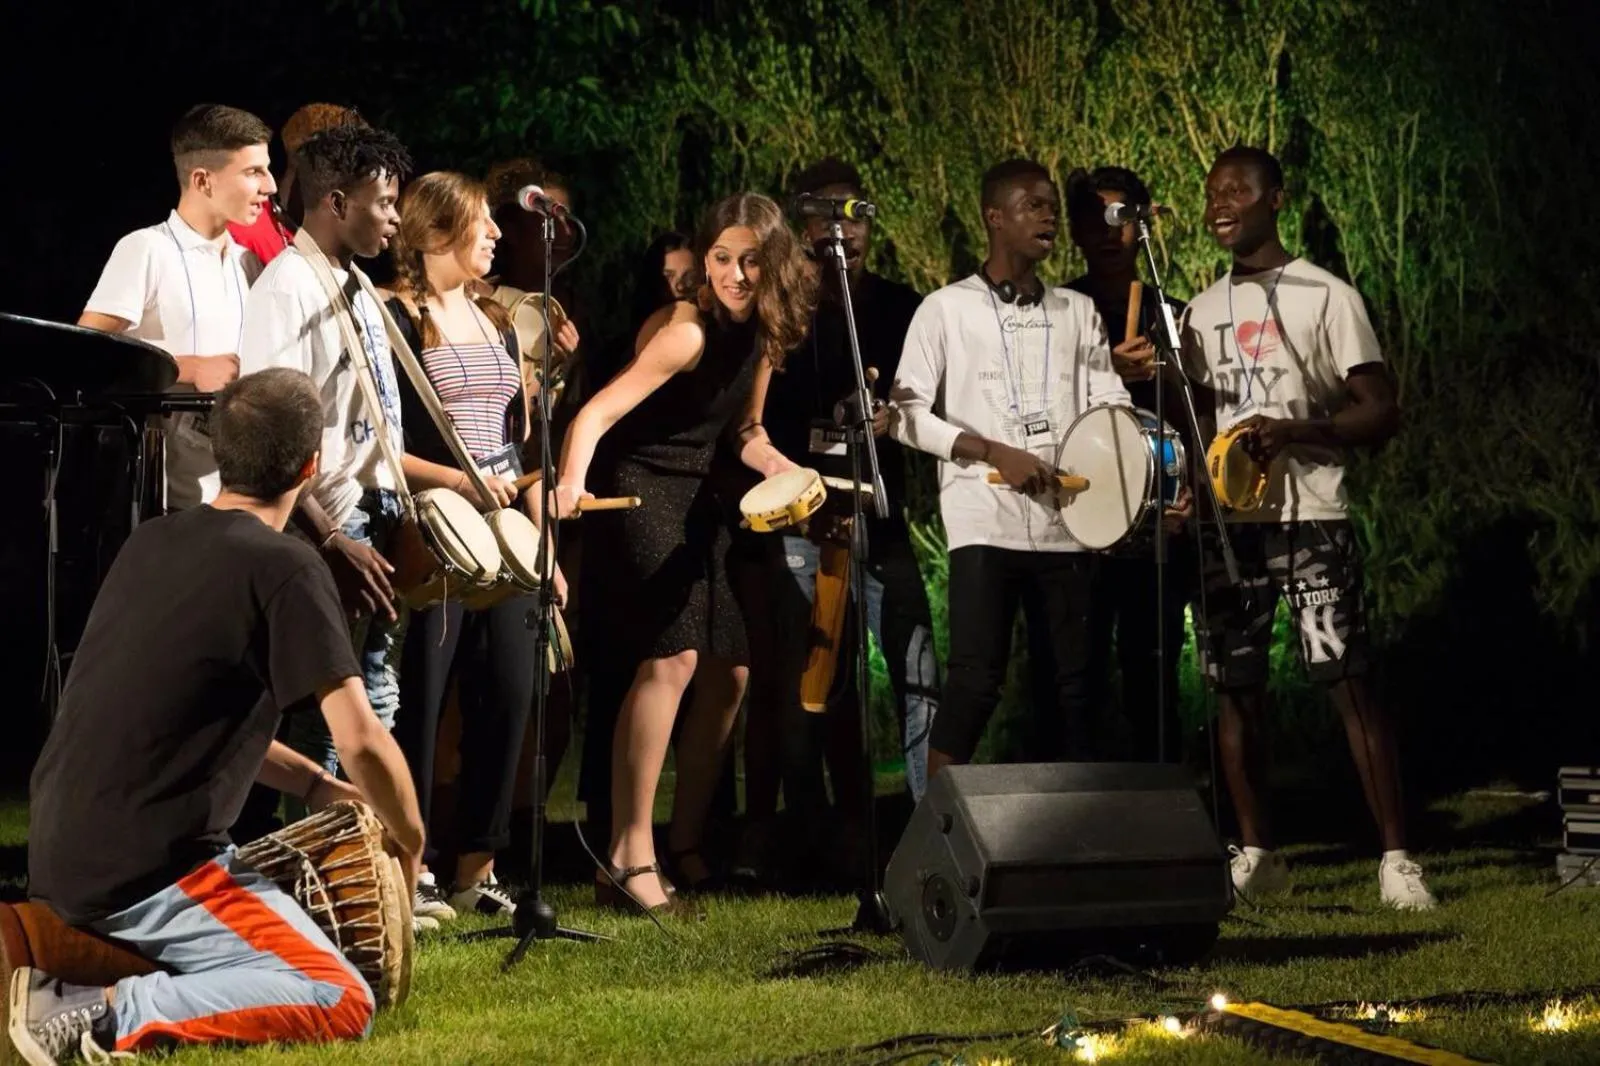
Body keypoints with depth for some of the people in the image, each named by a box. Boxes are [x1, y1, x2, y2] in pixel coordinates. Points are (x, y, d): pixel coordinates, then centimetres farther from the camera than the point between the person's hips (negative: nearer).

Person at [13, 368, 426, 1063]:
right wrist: (410, 841, 1)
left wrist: (315, 787, 20)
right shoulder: (285, 569, -12)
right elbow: (360, 740, -17)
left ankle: (71, 971, 10)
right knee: (343, 1006, -8)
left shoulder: (150, 542, 12)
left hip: (57, 859, 8)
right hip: (145, 870, -8)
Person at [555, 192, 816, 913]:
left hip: (697, 500, 9)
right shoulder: (685, 331, -20)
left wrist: (788, 472, -1)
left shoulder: (762, 333, 5)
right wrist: (572, 481, -49)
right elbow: (598, 412, -31)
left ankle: (686, 843, 26)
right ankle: (629, 860, -25)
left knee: (727, 673, 12)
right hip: (640, 493, -9)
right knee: (670, 658, -23)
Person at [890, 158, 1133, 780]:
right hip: (984, 520, -4)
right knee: (975, 679, -12)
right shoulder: (946, 309, 4)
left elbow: (1109, 402, 9)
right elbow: (908, 414, -1)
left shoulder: (1078, 312, 16)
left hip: (1066, 523, 4)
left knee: (1073, 680, 5)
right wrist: (996, 454, -12)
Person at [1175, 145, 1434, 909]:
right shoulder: (1201, 312, 15)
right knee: (1235, 688, 4)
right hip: (1227, 521, 5)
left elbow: (1381, 413, -4)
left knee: (1347, 683, -10)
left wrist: (1293, 431, -19)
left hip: (1309, 517, -5)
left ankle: (1396, 858, -9)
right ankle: (1256, 854, 13)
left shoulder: (1326, 297, 0)